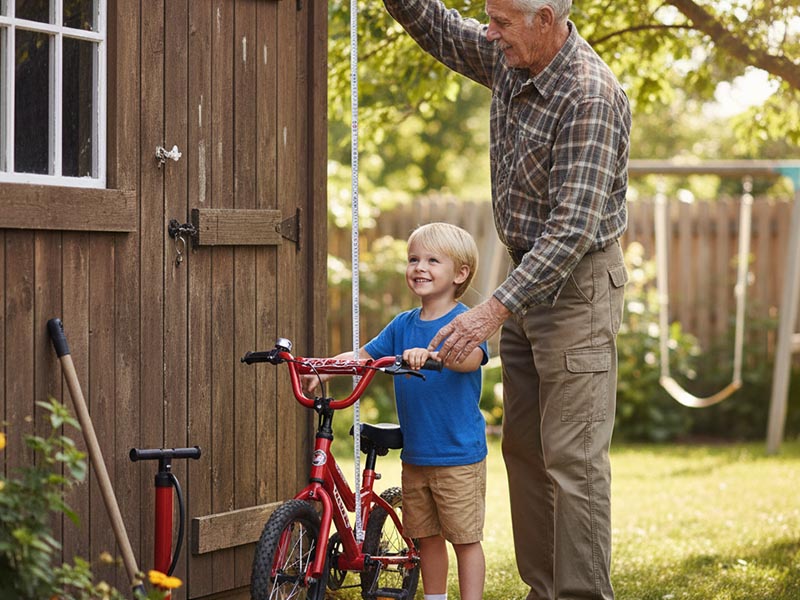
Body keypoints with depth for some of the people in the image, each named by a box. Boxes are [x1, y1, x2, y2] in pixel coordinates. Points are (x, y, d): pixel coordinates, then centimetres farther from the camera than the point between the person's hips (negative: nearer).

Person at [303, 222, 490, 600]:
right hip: (415, 455, 6)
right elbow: (363, 355, 11)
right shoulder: (403, 325, 9)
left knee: (465, 538, -1)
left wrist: (430, 353, -48)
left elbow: (471, 357, -29)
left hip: (459, 456, -6)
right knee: (427, 536, 14)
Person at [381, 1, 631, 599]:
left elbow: (574, 226, -28)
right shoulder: (511, 58, 2)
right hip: (529, 278, 9)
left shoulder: (592, 95, -24)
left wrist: (494, 309, -32)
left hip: (577, 286, -9)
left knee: (573, 455, -10)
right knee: (524, 446, 12)